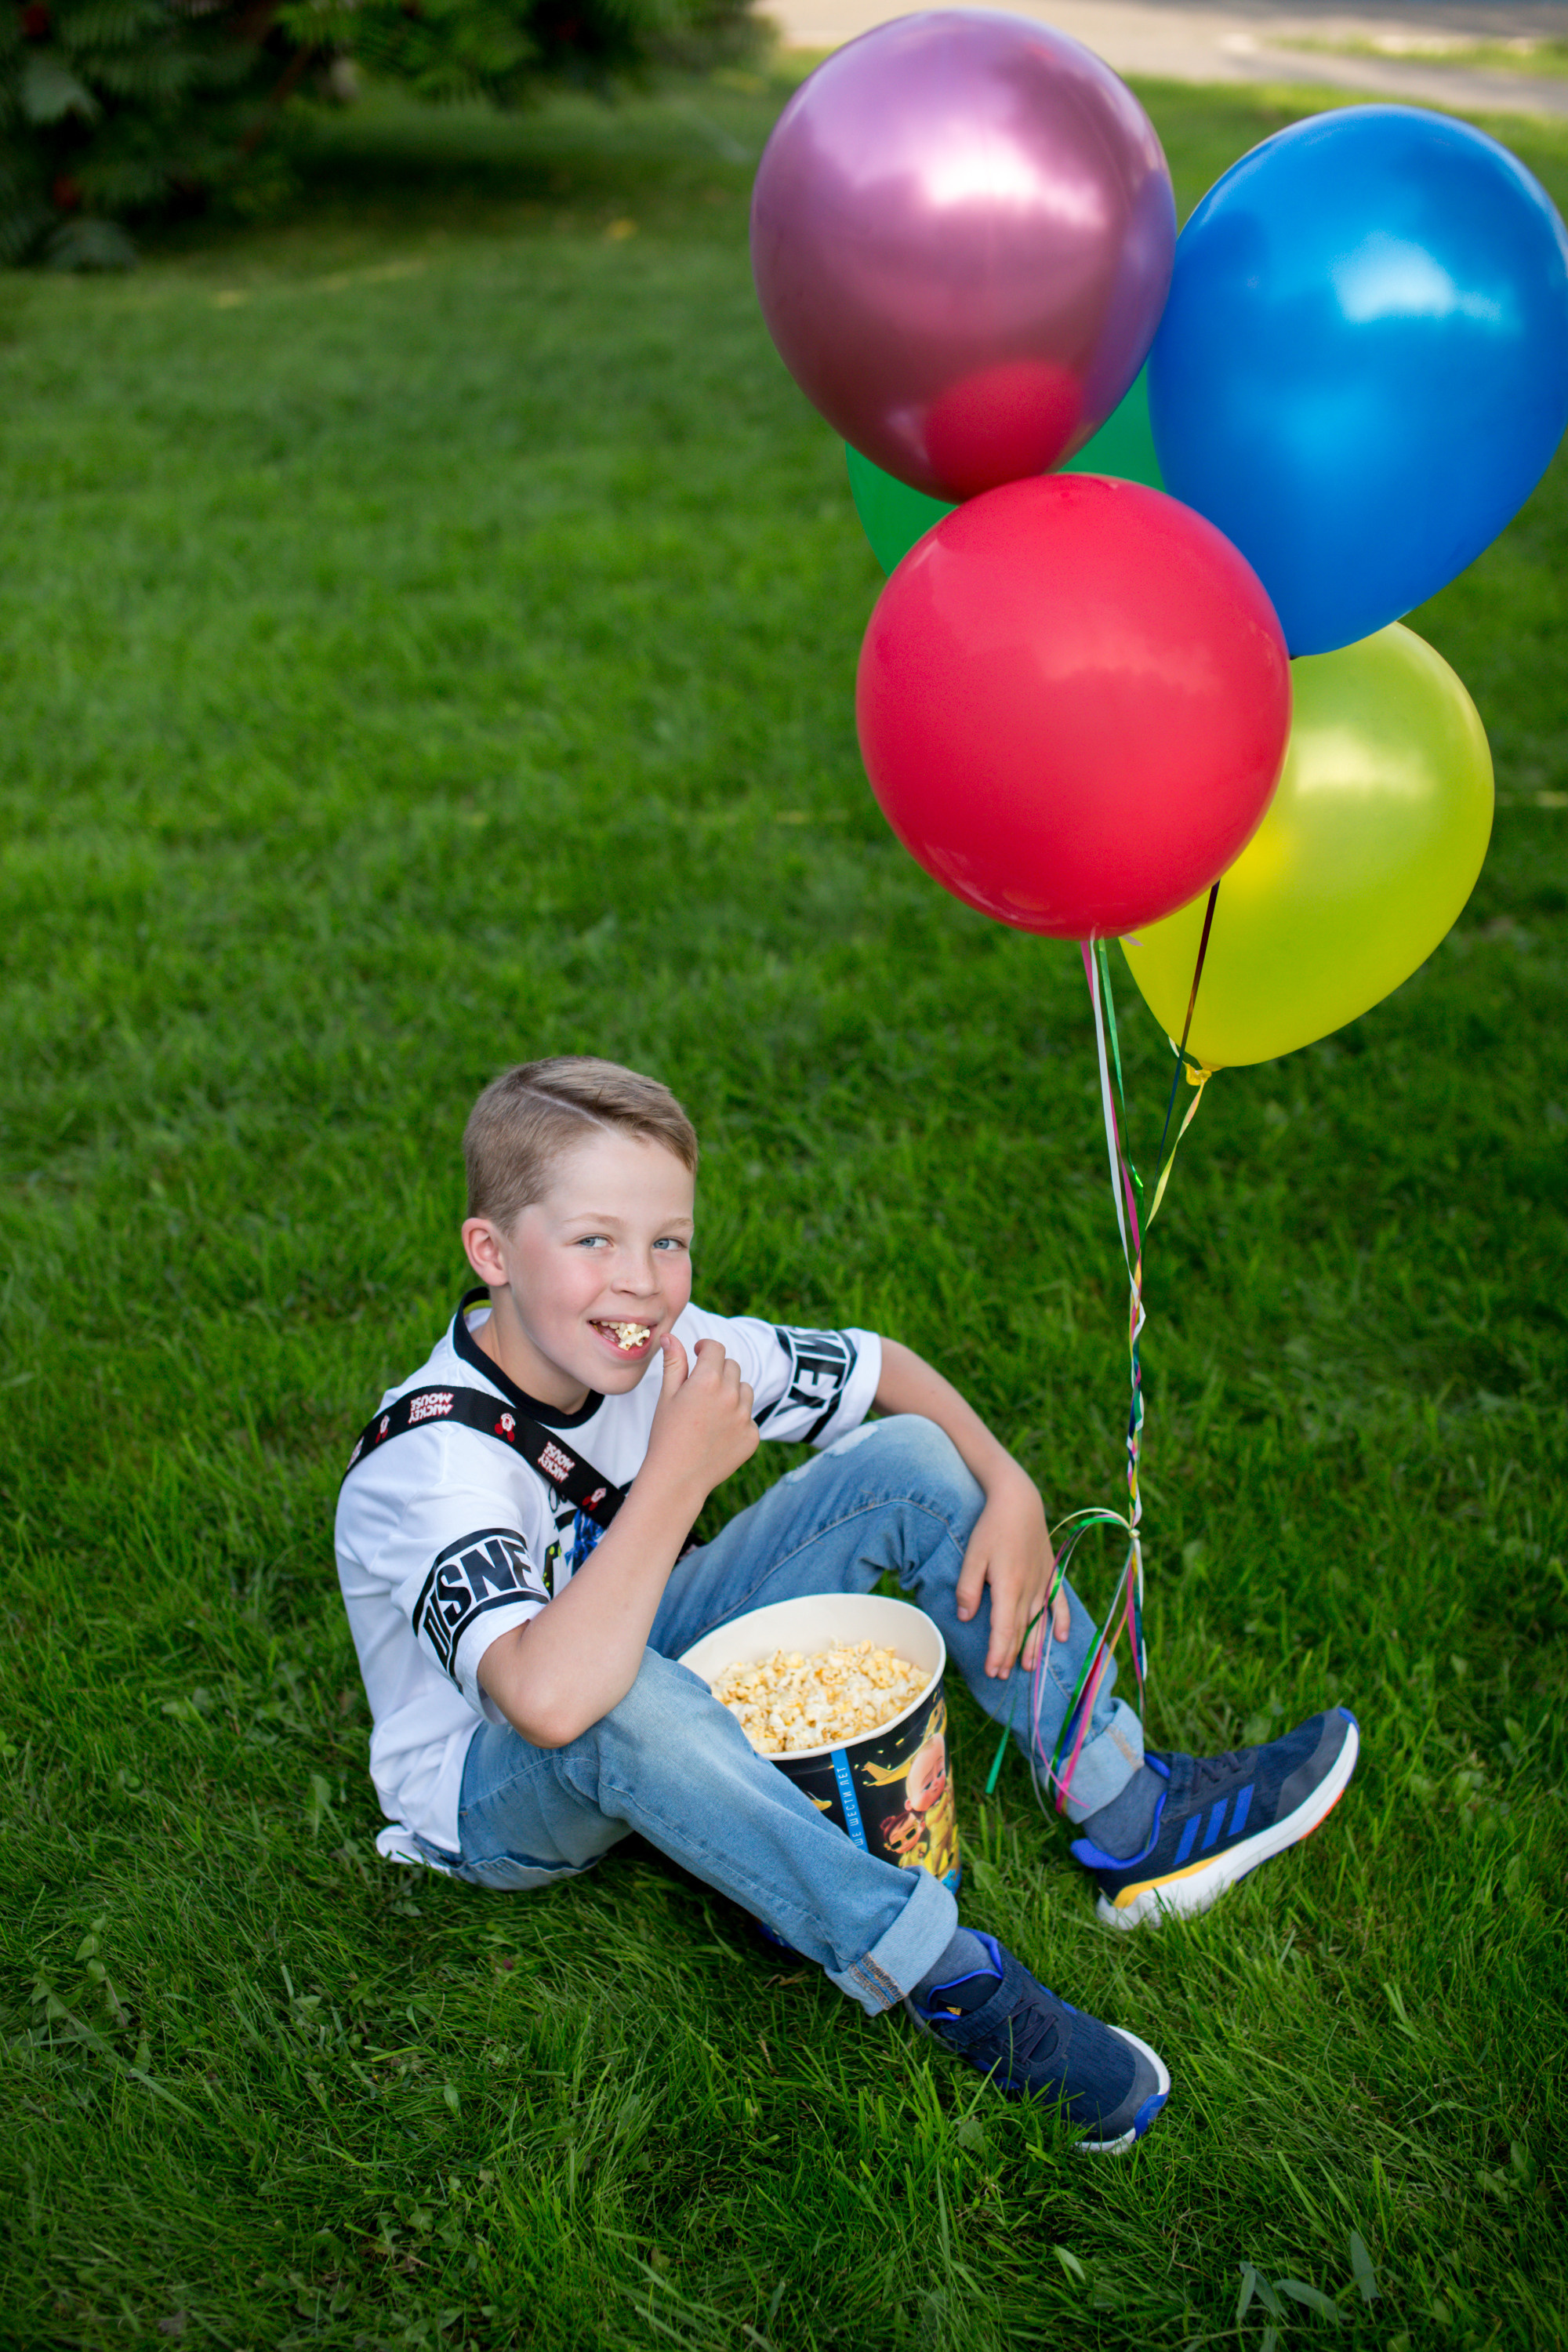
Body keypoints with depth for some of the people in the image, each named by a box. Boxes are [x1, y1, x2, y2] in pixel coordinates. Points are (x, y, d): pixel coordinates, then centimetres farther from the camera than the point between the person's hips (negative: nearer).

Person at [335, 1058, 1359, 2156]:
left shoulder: (664, 1347, -14)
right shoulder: (435, 1459, -33)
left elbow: (883, 1368, 1)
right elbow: (549, 1697, -50)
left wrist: (1010, 1488, -15)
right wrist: (679, 1473, -41)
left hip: (661, 1667, 6)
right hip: (494, 1794, -6)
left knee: (909, 1459, -8)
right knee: (624, 1703, -43)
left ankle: (1137, 1818, -5)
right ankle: (945, 1976, -30)